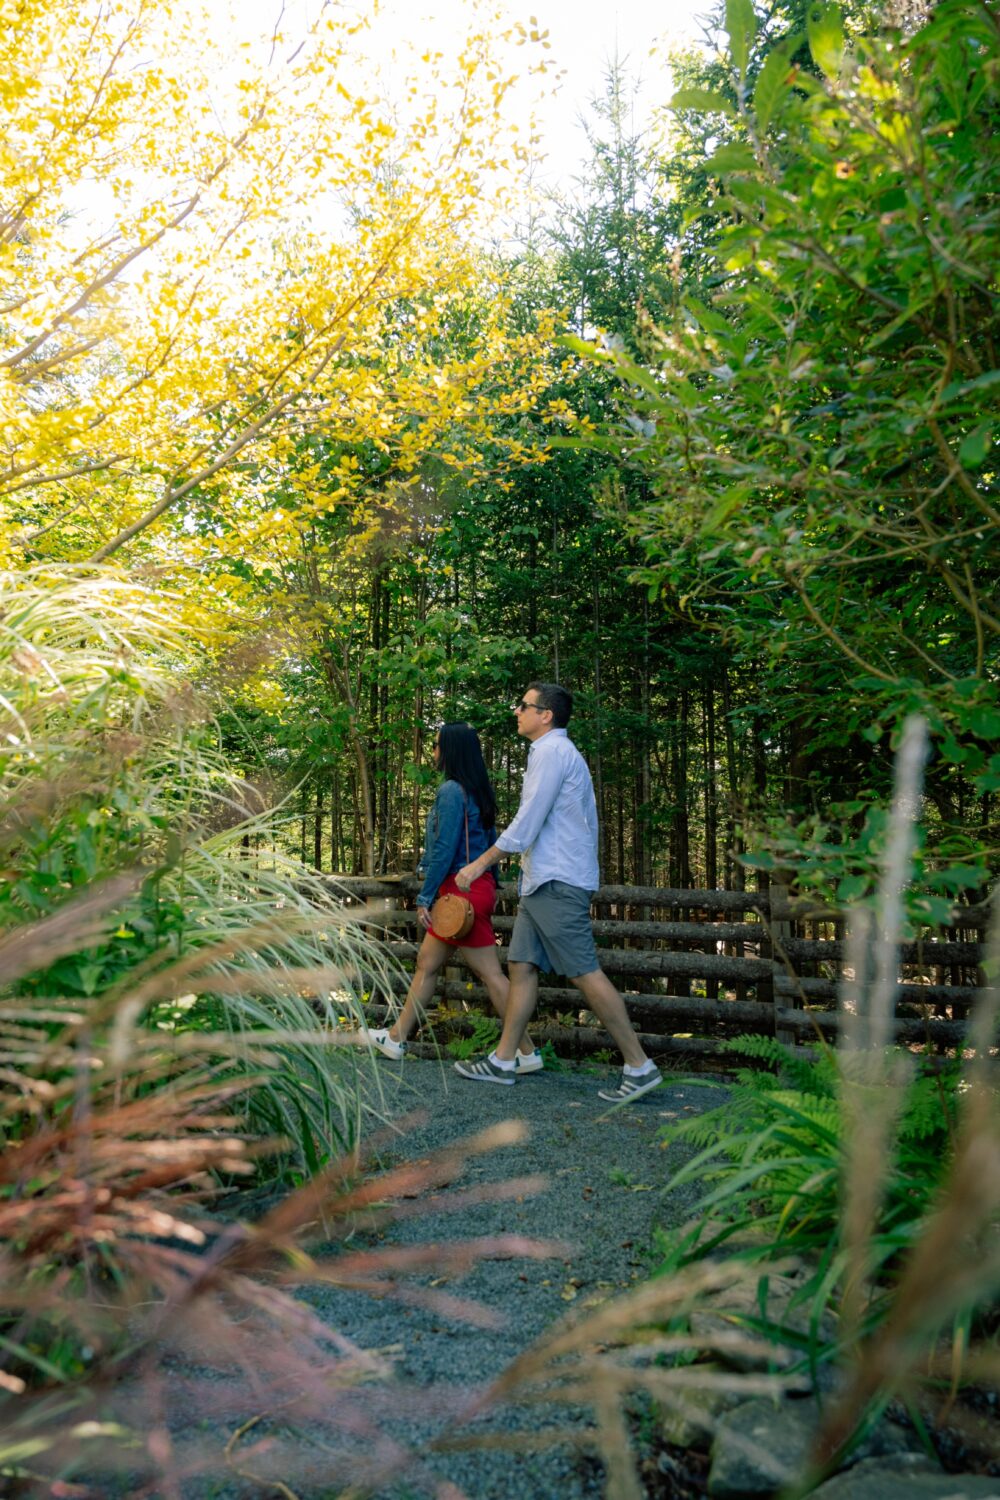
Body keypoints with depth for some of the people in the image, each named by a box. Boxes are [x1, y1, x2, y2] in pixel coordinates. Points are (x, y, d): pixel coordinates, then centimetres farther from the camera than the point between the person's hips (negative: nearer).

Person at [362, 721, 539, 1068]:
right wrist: (490, 888, 21)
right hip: (477, 885, 10)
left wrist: (425, 897, -15)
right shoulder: (478, 792, 13)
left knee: (489, 973, -5)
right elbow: (488, 842, 16)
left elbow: (444, 850, -19)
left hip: (461, 889, -10)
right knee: (426, 963, 17)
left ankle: (527, 1053, 0)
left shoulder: (451, 790, -15)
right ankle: (396, 1037, 27)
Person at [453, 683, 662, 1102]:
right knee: (521, 965, 10)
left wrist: (481, 863, -11)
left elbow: (527, 822, -16)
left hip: (556, 883, -11)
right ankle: (503, 1061, 16)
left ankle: (639, 1066, -4)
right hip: (544, 882, 11)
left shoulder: (552, 752, -11)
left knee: (585, 972, -9)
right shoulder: (560, 753, 21)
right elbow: (587, 820, 22)